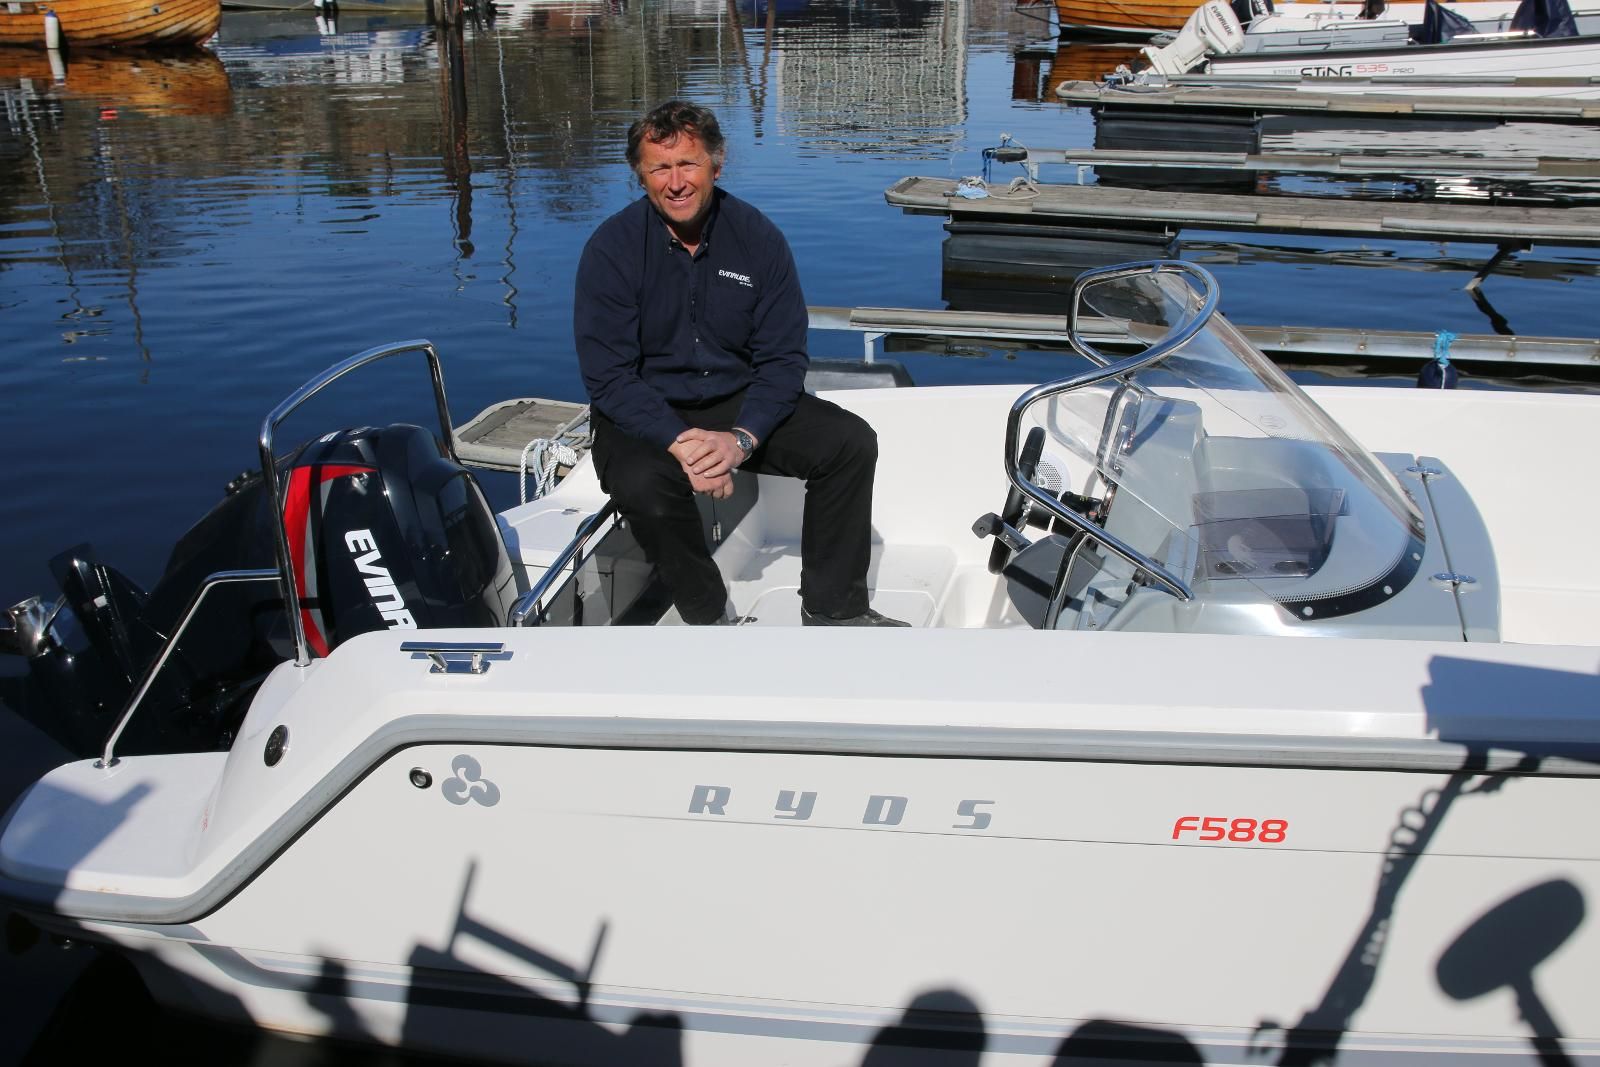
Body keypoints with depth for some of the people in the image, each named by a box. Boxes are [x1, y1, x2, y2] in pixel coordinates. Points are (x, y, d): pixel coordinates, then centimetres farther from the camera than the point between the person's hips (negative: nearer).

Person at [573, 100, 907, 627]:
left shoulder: (757, 237, -5)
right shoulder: (612, 247, -11)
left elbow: (783, 358, -6)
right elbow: (608, 377, -15)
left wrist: (742, 438, -23)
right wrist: (680, 443, -29)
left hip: (740, 401, 3)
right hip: (646, 412, -3)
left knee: (852, 441, -15)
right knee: (643, 485, -35)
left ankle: (833, 609, -1)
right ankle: (710, 618, -10)